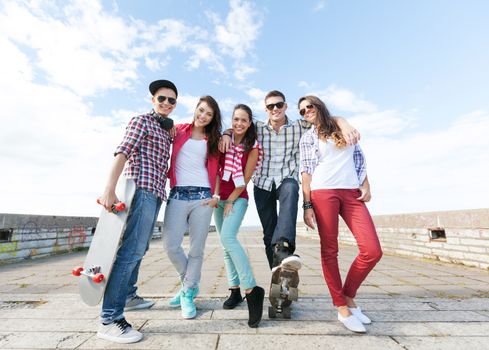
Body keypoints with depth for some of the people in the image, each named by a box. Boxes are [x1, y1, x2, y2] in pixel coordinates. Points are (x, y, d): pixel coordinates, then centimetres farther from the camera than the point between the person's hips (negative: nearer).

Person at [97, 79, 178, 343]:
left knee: (138, 248, 16)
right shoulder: (142, 121, -1)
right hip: (141, 189, -8)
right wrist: (109, 189, -23)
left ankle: (128, 295, 31)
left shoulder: (167, 130, 23)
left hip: (155, 193, 9)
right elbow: (122, 153, -12)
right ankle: (110, 319, -7)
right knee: (132, 250, -13)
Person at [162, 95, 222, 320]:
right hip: (177, 195, 0)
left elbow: (214, 171, 10)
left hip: (202, 196, 1)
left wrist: (216, 196, 0)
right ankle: (189, 283, 22)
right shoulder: (179, 130, 12)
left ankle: (188, 293, 21)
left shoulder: (213, 140, 14)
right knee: (171, 245, -6)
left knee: (197, 248, 1)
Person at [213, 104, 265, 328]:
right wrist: (215, 195, -2)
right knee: (226, 245, 8)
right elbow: (217, 168, 8)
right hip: (220, 198, 5)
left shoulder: (253, 147, -5)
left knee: (228, 237, -25)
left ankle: (252, 290, -18)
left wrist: (231, 201, -9)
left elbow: (244, 179, -7)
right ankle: (235, 290, 20)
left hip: (237, 199, -5)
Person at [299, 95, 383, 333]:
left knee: (373, 251, -7)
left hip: (352, 193, 3)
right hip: (323, 193, -2)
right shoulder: (308, 137, 11)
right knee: (329, 251, -3)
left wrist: (366, 185, 6)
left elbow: (359, 158, 19)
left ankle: (348, 296, 15)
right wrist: (307, 205, -5)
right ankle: (342, 308, 13)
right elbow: (306, 171, 3)